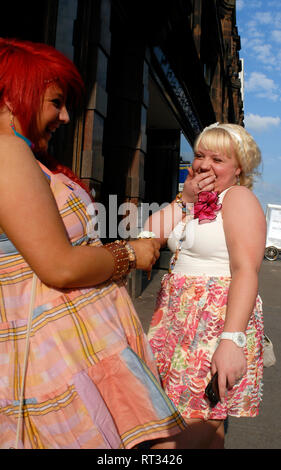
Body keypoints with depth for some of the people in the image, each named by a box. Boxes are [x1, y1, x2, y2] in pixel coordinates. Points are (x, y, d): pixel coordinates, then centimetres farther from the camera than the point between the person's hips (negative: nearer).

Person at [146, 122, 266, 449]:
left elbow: (246, 270, -19)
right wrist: (184, 200, -2)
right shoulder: (194, 200, 17)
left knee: (199, 433, -3)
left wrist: (232, 339, -28)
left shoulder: (238, 198, -6)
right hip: (176, 318, 7)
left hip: (217, 322, -7)